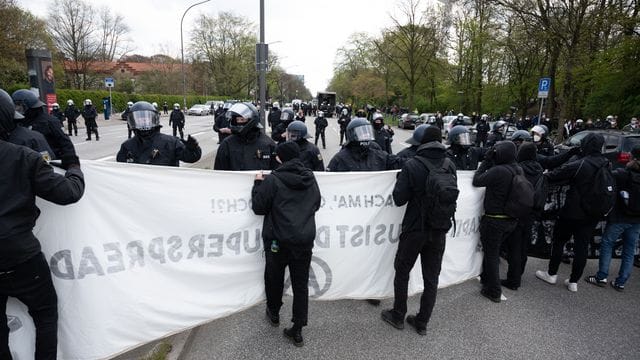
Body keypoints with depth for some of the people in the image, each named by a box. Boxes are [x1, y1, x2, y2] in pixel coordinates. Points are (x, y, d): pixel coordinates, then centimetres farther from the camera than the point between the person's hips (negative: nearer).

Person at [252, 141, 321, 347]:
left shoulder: (273, 179, -13)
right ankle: (297, 330, 13)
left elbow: (259, 207, -6)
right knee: (301, 284, 9)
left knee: (274, 278, 20)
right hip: (305, 240, 3)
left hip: (278, 240, -3)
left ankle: (273, 313, 41)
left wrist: (258, 184, 6)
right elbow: (316, 204, 16)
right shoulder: (310, 178, 3)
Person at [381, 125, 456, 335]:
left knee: (402, 272, 14)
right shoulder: (450, 166, -2)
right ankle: (422, 322, 25)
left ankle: (398, 317, 26)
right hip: (439, 230, 4)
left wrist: (400, 181, 1)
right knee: (431, 277, 14)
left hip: (415, 228, -3)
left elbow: (399, 199, -15)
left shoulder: (412, 165, -16)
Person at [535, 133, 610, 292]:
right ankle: (574, 281, 18)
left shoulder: (578, 165, -21)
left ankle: (551, 274, 21)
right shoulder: (607, 165, -1)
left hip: (572, 212, -5)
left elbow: (554, 175, -16)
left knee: (559, 241, 11)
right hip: (593, 215, 5)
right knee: (582, 246, 10)